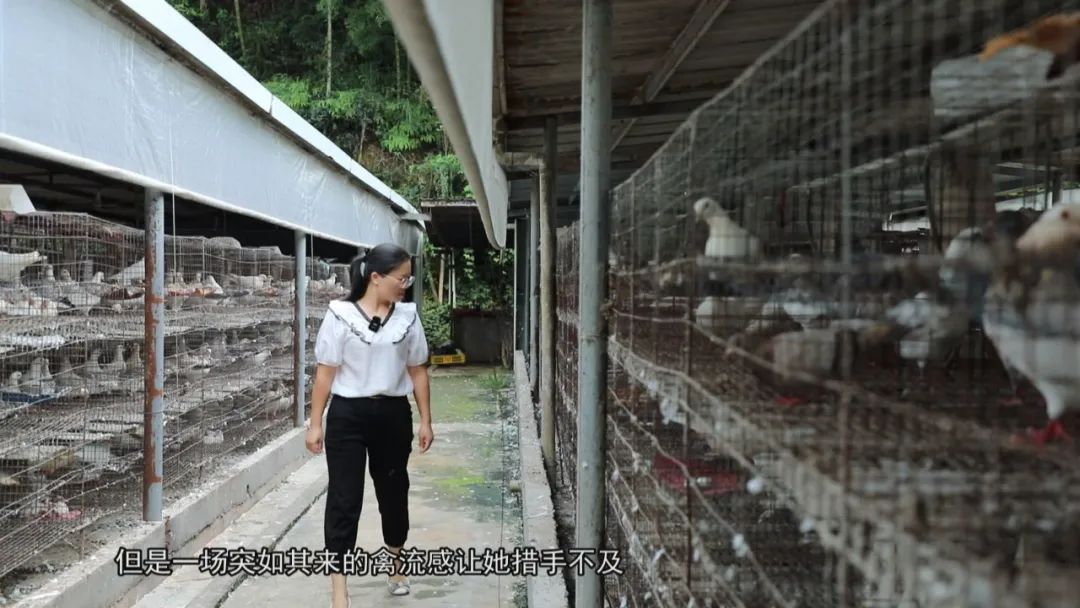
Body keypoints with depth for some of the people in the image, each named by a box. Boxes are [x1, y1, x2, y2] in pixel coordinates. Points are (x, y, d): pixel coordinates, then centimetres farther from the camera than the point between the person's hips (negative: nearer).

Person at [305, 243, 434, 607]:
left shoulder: (408, 316, 3)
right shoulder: (341, 315, -8)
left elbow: (417, 372, 8)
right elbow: (326, 372, -5)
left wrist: (425, 421, 7)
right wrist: (315, 423, -6)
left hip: (393, 415, 4)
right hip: (348, 415, -3)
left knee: (393, 492, 16)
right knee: (343, 499, -3)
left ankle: (396, 566, 38)